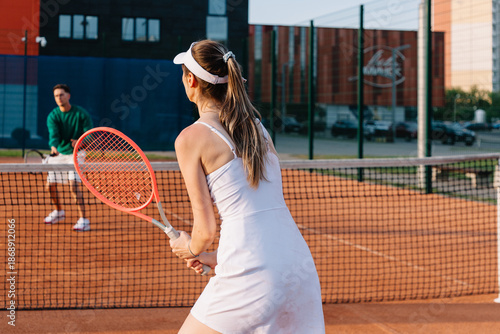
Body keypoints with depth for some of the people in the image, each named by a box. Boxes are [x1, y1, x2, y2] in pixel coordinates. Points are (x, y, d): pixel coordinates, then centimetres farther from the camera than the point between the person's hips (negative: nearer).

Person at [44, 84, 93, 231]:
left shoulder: (81, 114, -11)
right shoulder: (53, 116, -6)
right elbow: (53, 134, -20)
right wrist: (53, 147, -42)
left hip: (75, 153, -4)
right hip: (58, 154, 4)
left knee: (74, 185, -20)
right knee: (50, 186, 8)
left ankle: (83, 220, -19)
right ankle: (59, 212, 35)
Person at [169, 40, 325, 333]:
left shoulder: (191, 138, -3)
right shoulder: (258, 126, 15)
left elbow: (206, 230, -2)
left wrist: (191, 248, 20)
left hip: (252, 276, -6)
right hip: (300, 265, 6)